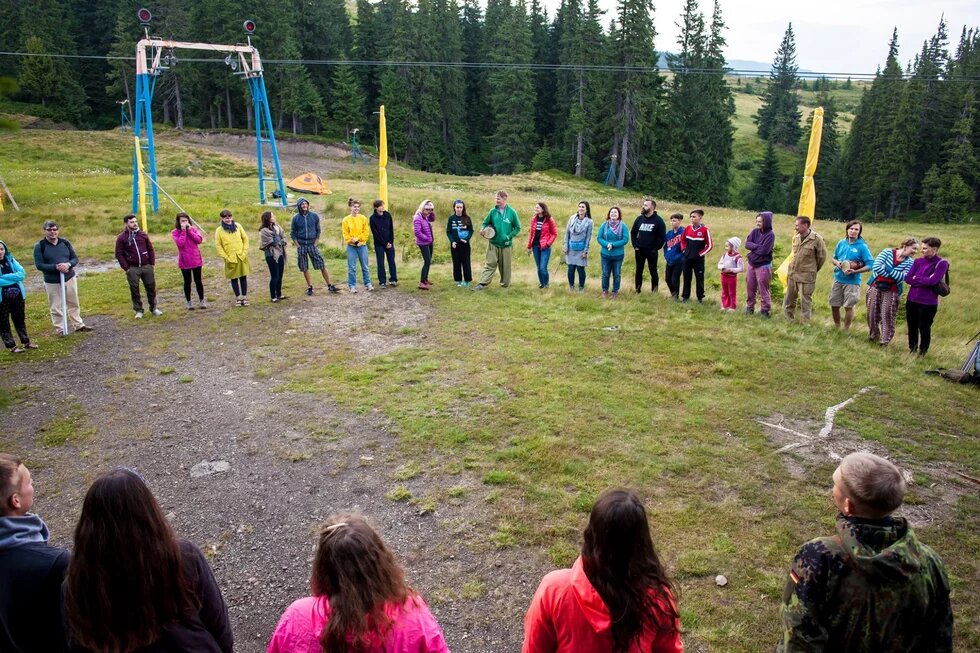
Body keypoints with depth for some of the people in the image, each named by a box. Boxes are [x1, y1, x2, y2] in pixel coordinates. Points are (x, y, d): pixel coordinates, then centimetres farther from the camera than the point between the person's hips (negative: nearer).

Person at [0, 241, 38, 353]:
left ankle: (25, 342, 29)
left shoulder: (10, 259, 0)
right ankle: (11, 346, 14)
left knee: (19, 319, 17)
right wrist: (13, 279, -17)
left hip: (17, 294, 4)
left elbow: (21, 274, -9)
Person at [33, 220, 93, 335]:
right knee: (56, 307, 4)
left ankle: (79, 325, 25)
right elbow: (39, 265, -13)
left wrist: (68, 264, -19)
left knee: (74, 304, 13)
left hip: (70, 278, 3)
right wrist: (56, 267, -25)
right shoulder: (40, 246, -8)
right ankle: (60, 329, 15)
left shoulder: (65, 242, 2)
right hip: (52, 282, -3)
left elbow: (75, 258, 3)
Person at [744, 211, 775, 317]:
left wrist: (753, 247, -9)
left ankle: (765, 309, 9)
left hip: (763, 266, -6)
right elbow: (747, 244, -5)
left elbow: (764, 250, -22)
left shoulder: (770, 235, -13)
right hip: (751, 264, 6)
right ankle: (749, 307, 25)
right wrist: (758, 246, -17)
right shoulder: (755, 231, 4)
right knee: (750, 287, 12)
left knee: (763, 289, 0)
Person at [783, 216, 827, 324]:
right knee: (788, 299, 14)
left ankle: (805, 323, 11)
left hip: (806, 277, -6)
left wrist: (812, 270, 6)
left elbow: (822, 257, -4)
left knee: (805, 301, 1)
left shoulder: (816, 239, -13)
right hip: (792, 274, 6)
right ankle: (788, 320, 29)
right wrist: (793, 268, 16)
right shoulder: (795, 238, 5)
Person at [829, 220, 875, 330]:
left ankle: (845, 330, 19)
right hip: (838, 279, 5)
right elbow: (833, 258, 15)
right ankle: (837, 328, 31)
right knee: (834, 306, 11)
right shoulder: (841, 243, 3)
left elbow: (870, 264, -13)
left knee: (848, 307, 3)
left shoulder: (862, 246, -12)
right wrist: (837, 262, -9)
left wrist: (855, 271, -24)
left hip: (852, 282, -5)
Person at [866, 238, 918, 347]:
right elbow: (876, 267, -18)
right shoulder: (887, 252, -8)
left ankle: (885, 340, 6)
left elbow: (903, 277, -17)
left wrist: (886, 268, -22)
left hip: (892, 291, 0)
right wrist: (894, 276, -18)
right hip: (875, 286, 0)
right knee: (872, 313, 8)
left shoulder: (909, 262, -5)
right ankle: (873, 336, 26)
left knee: (887, 315, -5)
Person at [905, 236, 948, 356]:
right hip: (912, 300, 4)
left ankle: (922, 351, 24)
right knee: (912, 327, 15)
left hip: (928, 303, -4)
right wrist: (925, 281, -14)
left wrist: (916, 278, -8)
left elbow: (932, 281, -21)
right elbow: (907, 278, -3)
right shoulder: (918, 261, 4)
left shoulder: (942, 263, -10)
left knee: (924, 328, 6)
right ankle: (912, 348, 33)